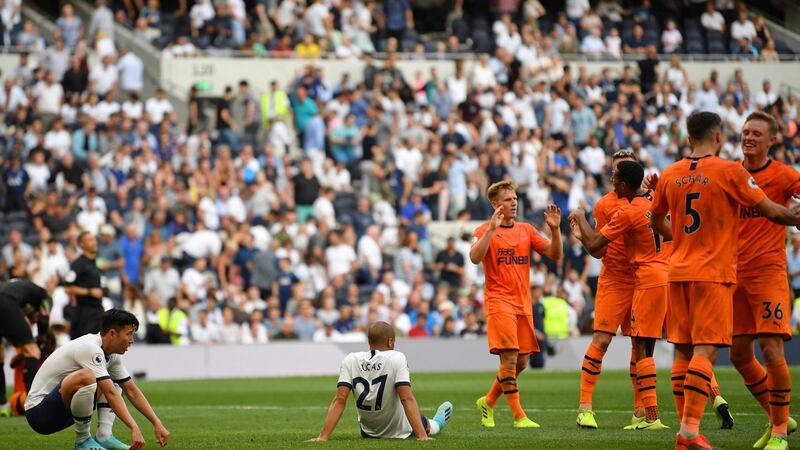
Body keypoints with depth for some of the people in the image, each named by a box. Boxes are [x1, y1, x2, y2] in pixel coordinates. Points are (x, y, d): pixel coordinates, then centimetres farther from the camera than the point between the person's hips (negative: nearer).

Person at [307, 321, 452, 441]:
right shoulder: (396, 359, -21)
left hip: (368, 434, 3)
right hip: (400, 432, -3)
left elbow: (339, 400, -19)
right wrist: (422, 436, -32)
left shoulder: (350, 361, -13)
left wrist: (323, 436, -22)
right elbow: (407, 399, -29)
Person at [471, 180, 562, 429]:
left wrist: (555, 229, -6)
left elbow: (554, 254, 9)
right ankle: (518, 416, -10)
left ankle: (488, 402, 27)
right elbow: (475, 257, -20)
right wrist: (492, 229, -26)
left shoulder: (526, 230, 14)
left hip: (523, 303, 6)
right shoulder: (485, 231, -1)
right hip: (499, 301, -6)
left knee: (521, 362, 8)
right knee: (509, 358, -14)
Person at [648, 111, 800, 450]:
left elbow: (655, 220, 21)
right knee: (705, 349, -8)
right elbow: (770, 211, -4)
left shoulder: (670, 175, 7)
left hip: (678, 270, 5)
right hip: (713, 272, -5)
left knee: (683, 350, 8)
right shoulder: (729, 171, -8)